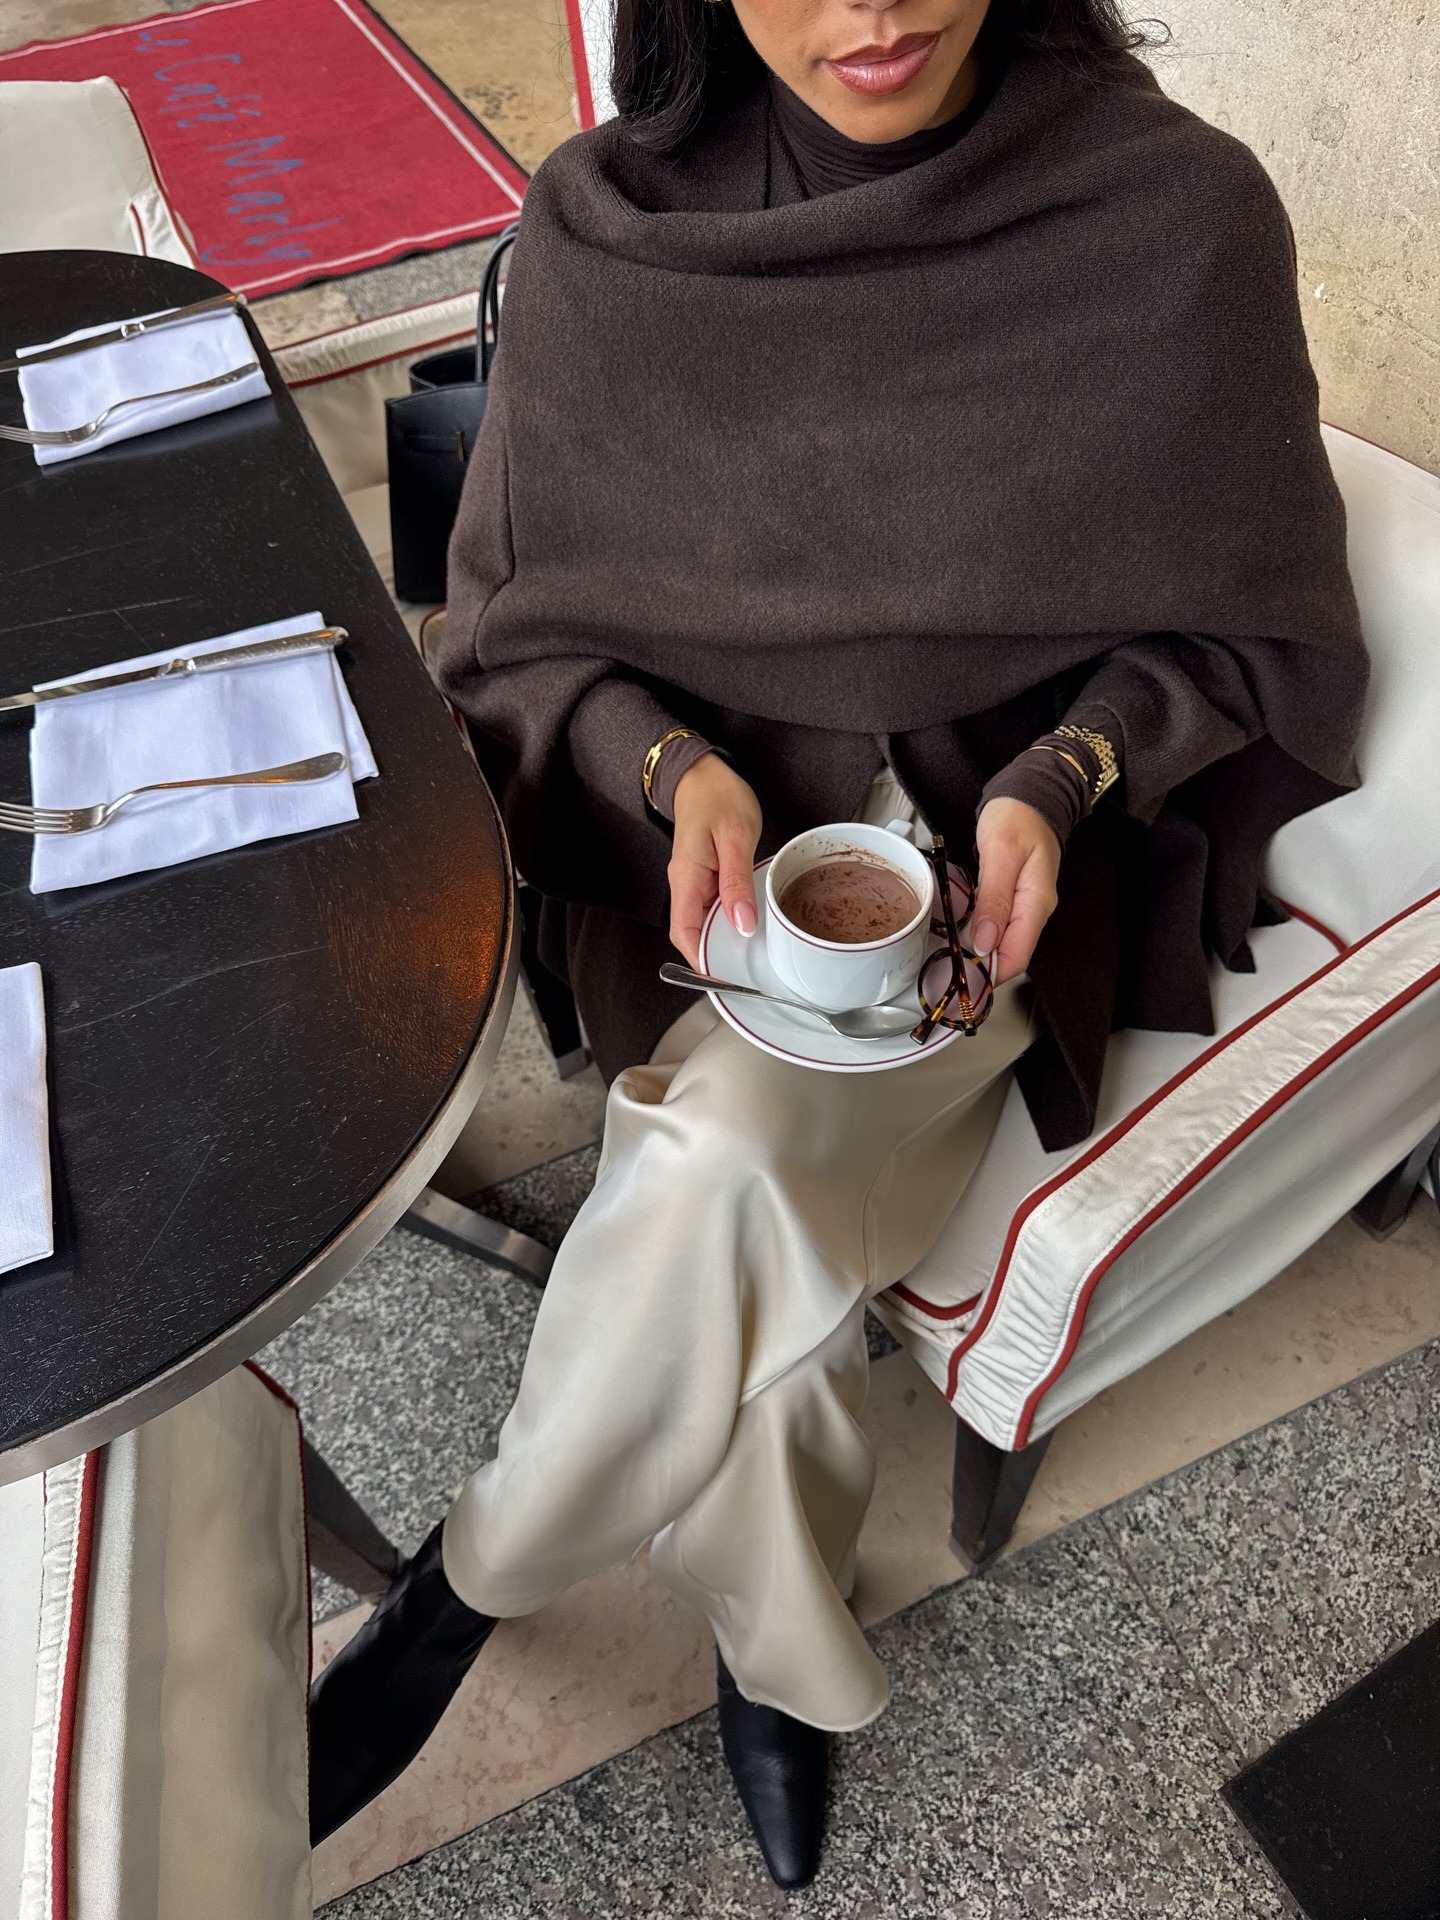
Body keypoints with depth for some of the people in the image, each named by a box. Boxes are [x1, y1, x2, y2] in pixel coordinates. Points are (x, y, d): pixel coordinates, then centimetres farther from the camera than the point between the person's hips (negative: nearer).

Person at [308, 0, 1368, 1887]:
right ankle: (787, 1655, 8)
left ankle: (472, 1578, 3)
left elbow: (1246, 632, 2)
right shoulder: (603, 229, -5)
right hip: (716, 842, 2)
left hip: (1015, 858, -1)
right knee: (754, 1214, -25)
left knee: (725, 1148, -28)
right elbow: (515, 630, 3)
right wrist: (672, 762, -18)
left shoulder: (1181, 215, -9)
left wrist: (1056, 785, -17)